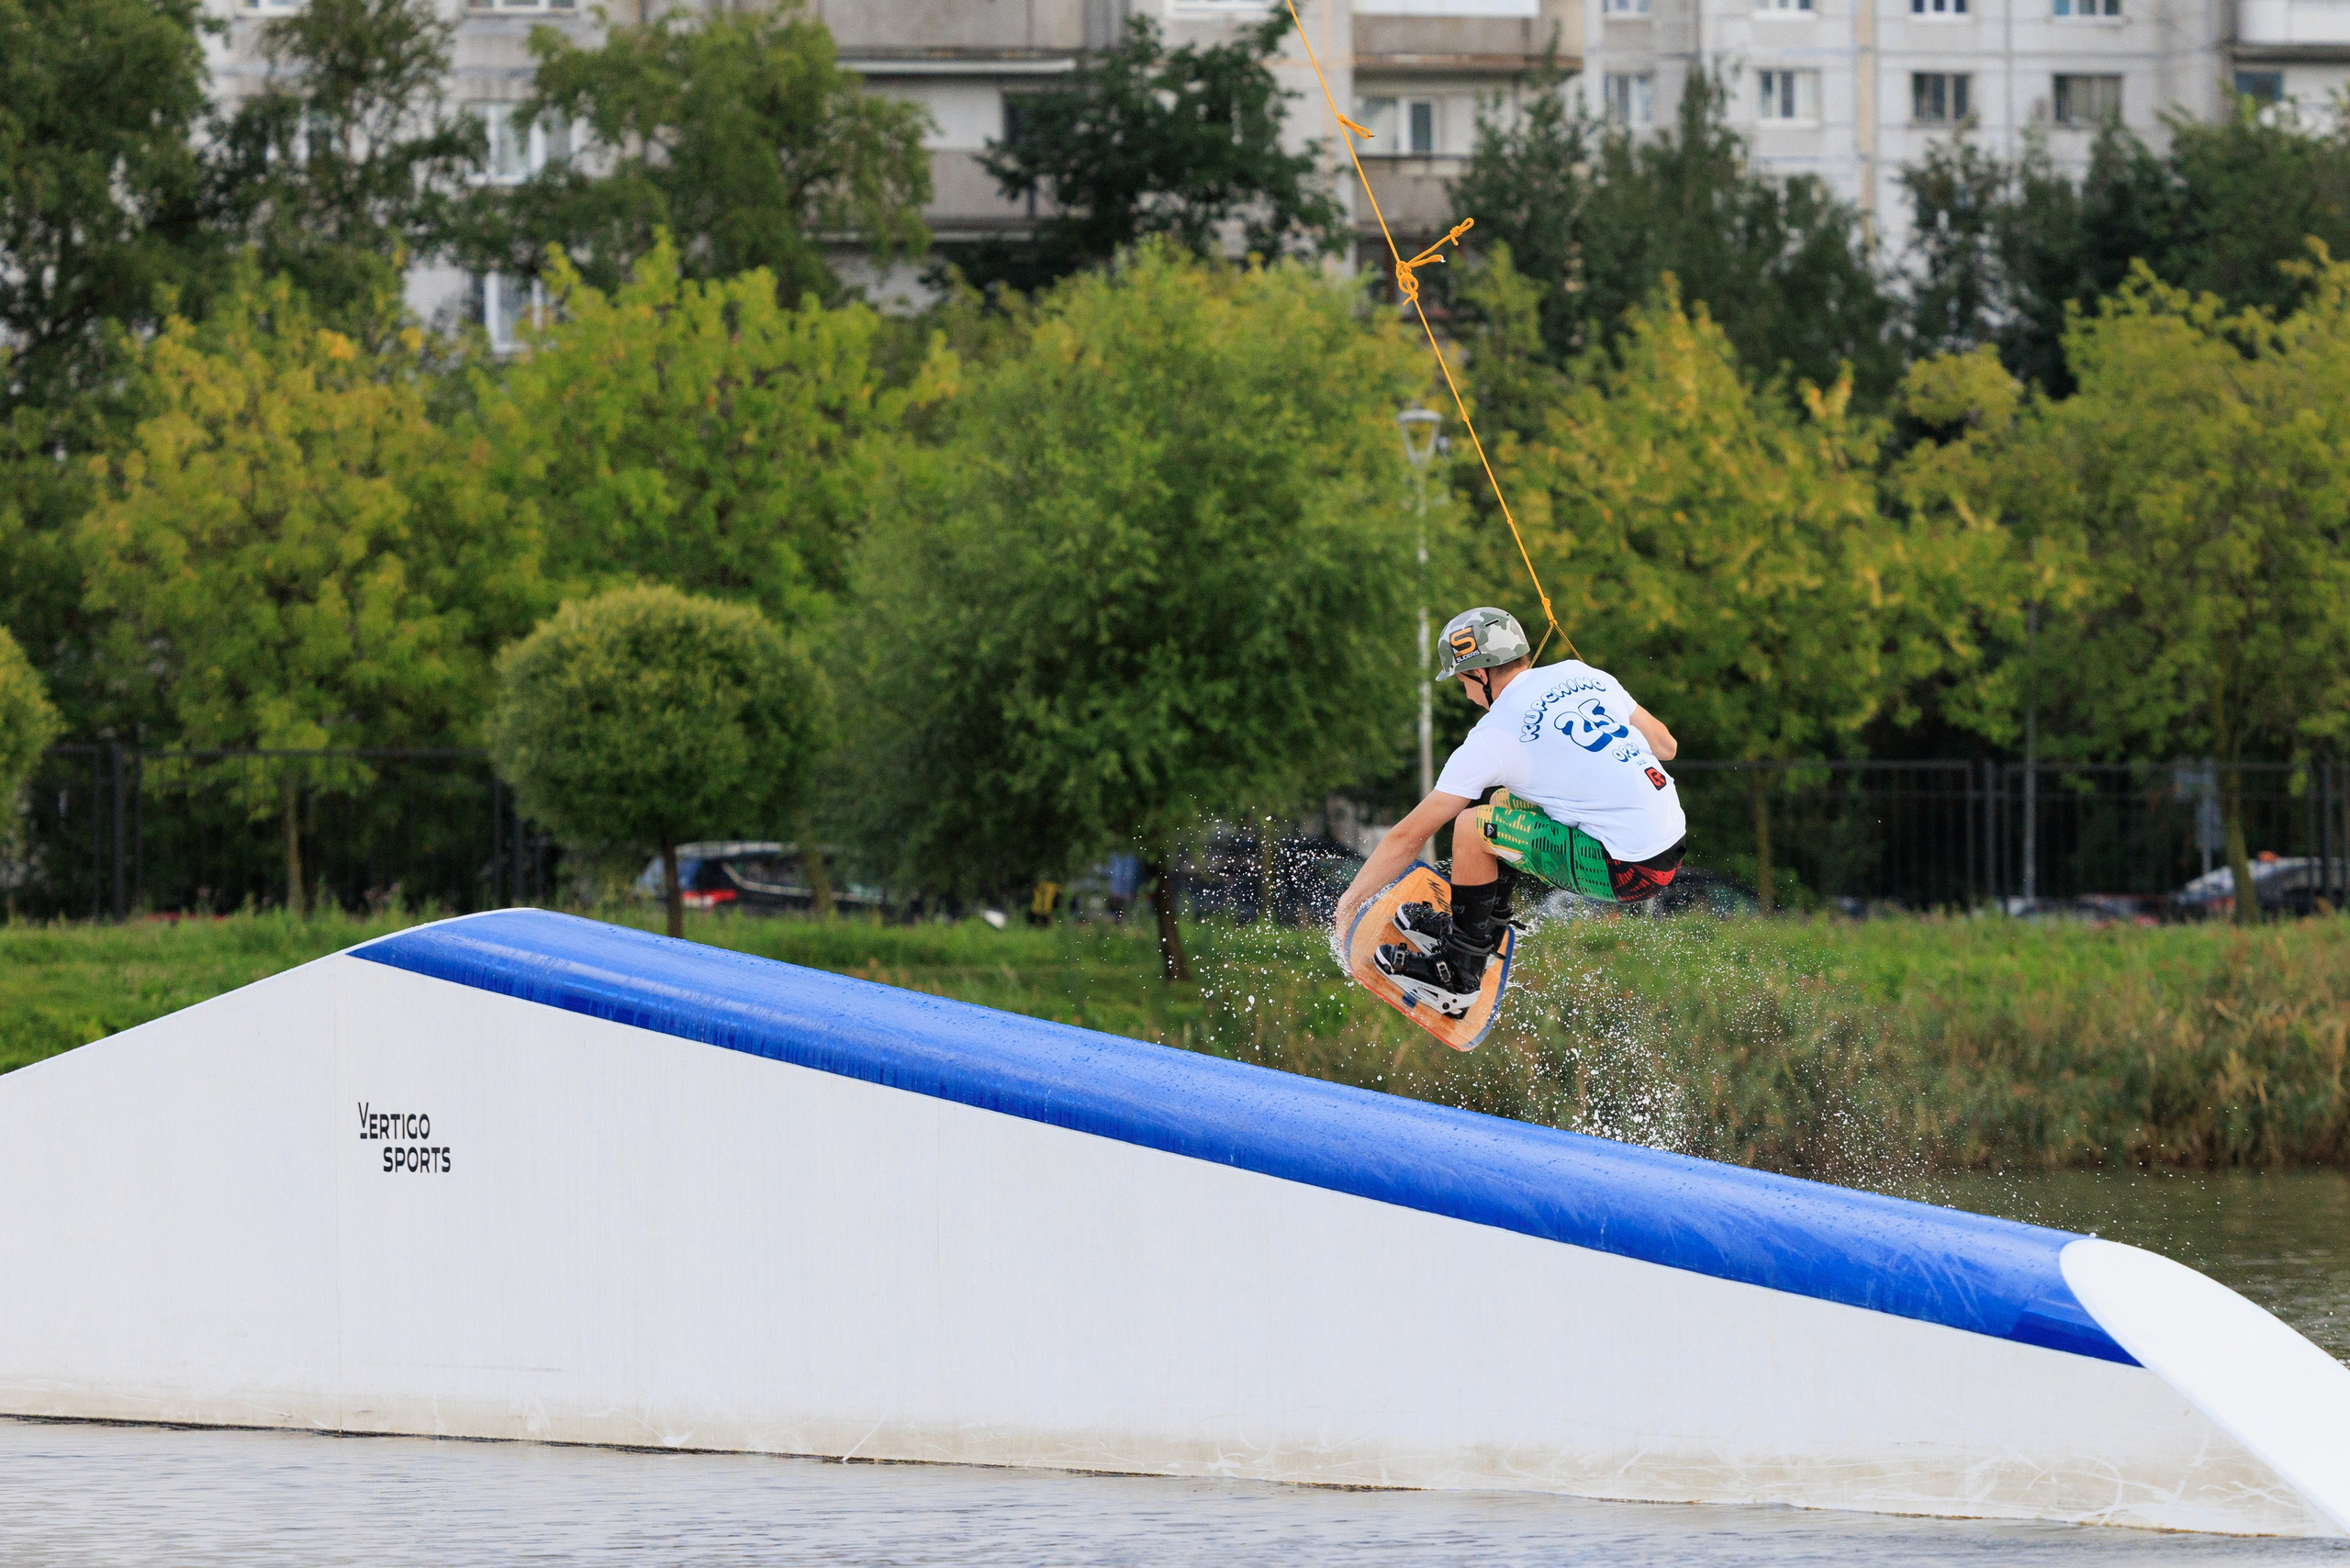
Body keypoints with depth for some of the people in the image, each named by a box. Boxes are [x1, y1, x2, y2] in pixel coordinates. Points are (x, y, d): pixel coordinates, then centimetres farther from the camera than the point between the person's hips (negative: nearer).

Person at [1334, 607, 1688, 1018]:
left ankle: (1458, 978, 6)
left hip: (1628, 872, -8)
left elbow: (1409, 836, -3)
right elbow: (1665, 745, 18)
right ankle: (1483, 931, 36)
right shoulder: (1581, 675, 8)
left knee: (1472, 826, -6)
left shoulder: (1494, 738, -10)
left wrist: (1350, 900, 8)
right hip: (1673, 837, 8)